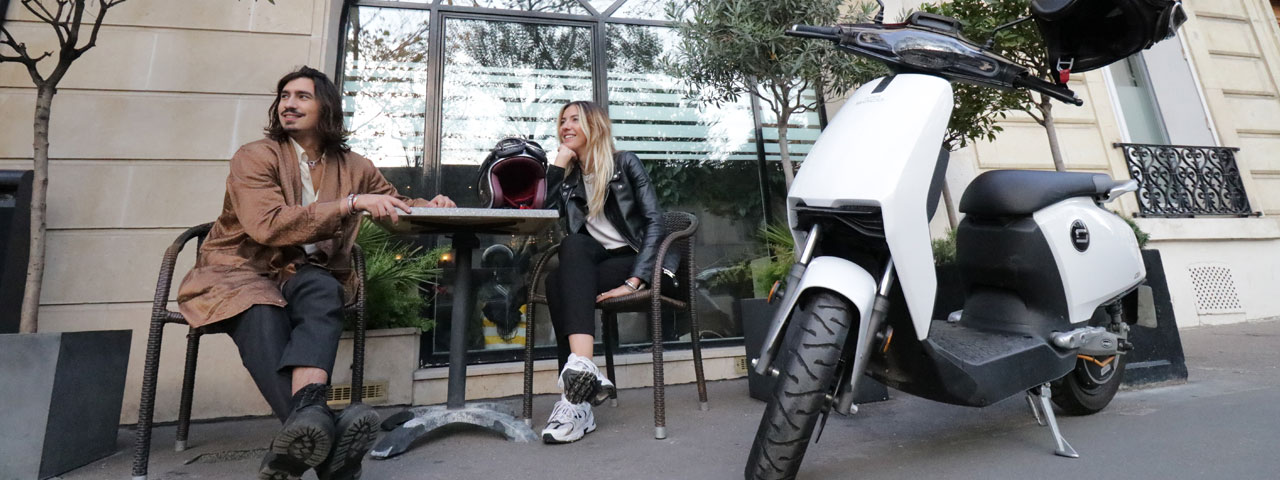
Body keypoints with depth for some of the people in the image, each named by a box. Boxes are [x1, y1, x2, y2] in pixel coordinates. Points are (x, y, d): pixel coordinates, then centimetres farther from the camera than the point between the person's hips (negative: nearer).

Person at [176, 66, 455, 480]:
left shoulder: (354, 167, 8)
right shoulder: (255, 157, -4)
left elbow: (395, 206, 20)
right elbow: (268, 225, -21)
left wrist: (429, 207, -4)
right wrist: (351, 203, -28)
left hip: (306, 277, 2)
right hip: (239, 273, -2)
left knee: (323, 290, -34)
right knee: (263, 315, -36)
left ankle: (306, 418, -53)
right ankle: (326, 446, -48)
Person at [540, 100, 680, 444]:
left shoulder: (624, 163, 5)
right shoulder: (568, 176, 18)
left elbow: (654, 221, -6)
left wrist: (635, 281, -20)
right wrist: (559, 162, 4)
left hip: (637, 261, -3)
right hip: (590, 265, 3)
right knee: (574, 245, -32)